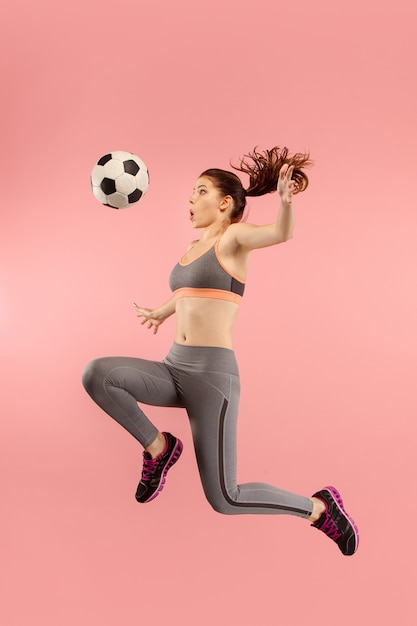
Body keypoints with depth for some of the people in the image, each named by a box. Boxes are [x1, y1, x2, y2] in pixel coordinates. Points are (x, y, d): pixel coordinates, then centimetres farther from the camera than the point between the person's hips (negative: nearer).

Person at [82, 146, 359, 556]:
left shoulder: (233, 237, -3)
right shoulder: (191, 249, 17)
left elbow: (280, 234, -25)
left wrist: (285, 199, -46)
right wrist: (160, 313, 55)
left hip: (212, 374, -7)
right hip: (174, 369, 7)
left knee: (224, 500, -5)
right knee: (96, 375, -18)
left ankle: (319, 506, 20)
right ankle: (158, 447, 3)